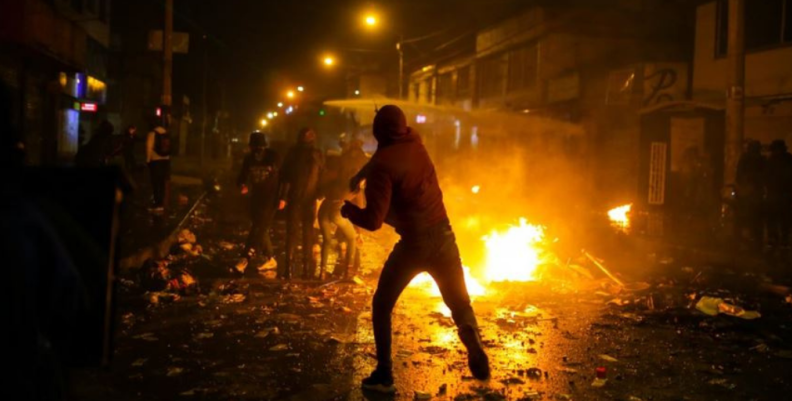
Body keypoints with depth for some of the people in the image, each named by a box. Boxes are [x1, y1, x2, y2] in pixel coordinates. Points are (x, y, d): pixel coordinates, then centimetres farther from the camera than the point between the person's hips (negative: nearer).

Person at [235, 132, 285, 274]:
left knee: (259, 229, -14)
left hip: (270, 197, -5)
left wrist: (282, 197, -7)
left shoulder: (273, 157, -10)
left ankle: (244, 260, -19)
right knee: (259, 229, 10)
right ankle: (270, 259, 22)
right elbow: (242, 176, 1)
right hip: (256, 197, 5)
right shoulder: (249, 159, -1)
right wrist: (242, 185, -23)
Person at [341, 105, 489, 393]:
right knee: (459, 303, 18)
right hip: (443, 235, 5)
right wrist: (362, 174, 17)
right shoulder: (416, 145, 2)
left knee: (382, 306, 14)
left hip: (413, 242, -4)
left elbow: (373, 221, -20)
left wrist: (348, 209, -2)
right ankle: (476, 351, -4)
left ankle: (384, 375, 11)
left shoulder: (383, 165, -15)